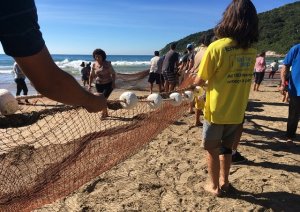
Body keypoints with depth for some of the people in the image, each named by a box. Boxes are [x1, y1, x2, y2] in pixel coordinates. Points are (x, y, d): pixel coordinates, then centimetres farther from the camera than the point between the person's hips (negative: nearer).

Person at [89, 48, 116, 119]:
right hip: (99, 85, 4)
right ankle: (106, 113, 29)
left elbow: (113, 73, -10)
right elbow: (91, 75, 7)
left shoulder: (107, 64, -14)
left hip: (108, 84, -4)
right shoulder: (94, 65, -3)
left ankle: (103, 114, 3)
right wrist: (89, 85, 1)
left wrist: (113, 83, -20)